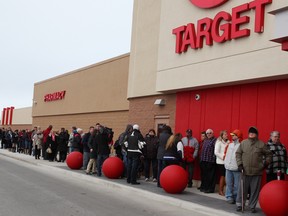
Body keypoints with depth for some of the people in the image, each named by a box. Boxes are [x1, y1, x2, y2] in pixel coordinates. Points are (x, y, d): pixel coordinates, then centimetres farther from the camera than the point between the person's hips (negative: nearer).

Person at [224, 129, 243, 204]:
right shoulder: (229, 144, 12)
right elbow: (225, 153, 22)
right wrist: (225, 161, 14)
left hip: (237, 168, -6)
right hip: (228, 167, 6)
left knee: (237, 185, 1)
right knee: (229, 183, 8)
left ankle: (235, 198, 9)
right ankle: (229, 197, 15)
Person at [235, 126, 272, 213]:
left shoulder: (261, 144, 2)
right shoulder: (243, 143, 5)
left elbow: (269, 154, 10)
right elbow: (238, 153, 8)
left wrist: (266, 163, 2)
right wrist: (239, 164, -2)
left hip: (257, 172, -1)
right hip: (245, 171, 1)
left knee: (255, 190, 6)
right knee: (242, 189, 6)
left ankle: (252, 206, 18)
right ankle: (239, 204, 18)